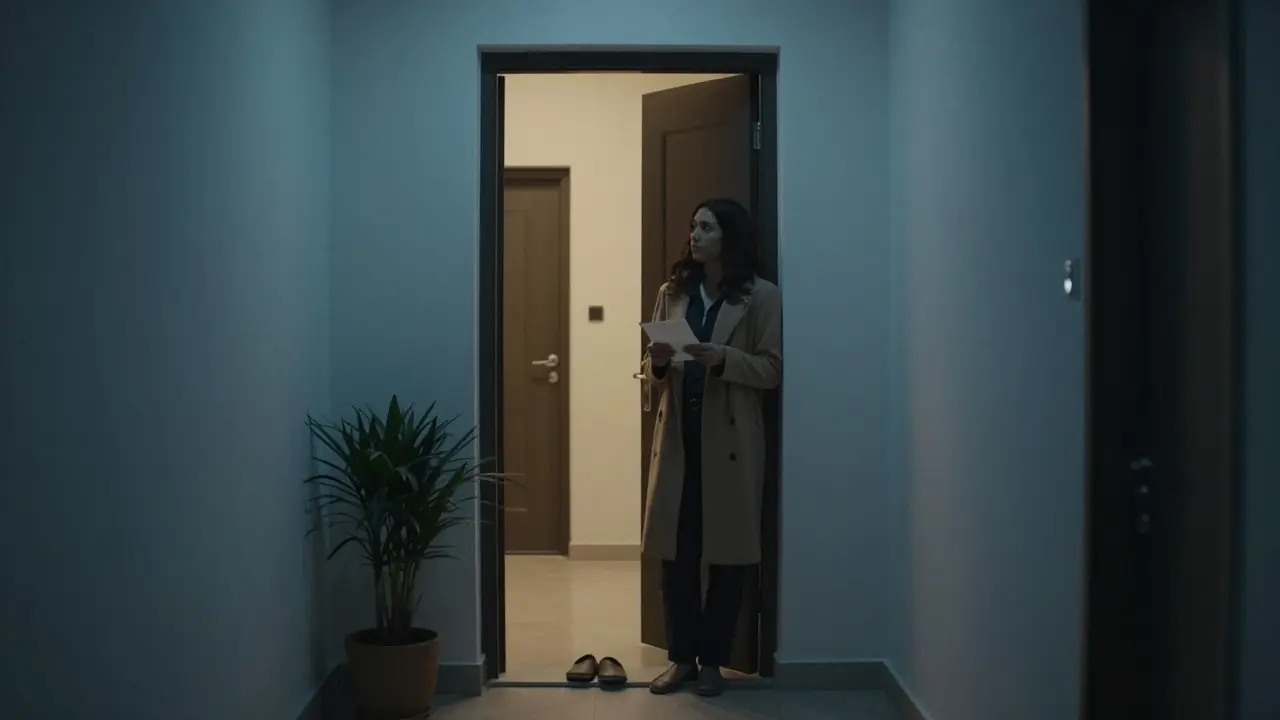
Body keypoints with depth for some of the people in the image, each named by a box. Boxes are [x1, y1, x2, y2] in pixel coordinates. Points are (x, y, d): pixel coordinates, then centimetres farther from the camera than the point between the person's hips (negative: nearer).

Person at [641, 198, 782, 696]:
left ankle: (712, 660, 15)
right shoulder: (672, 292, 11)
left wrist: (722, 358, -20)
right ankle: (681, 656, 16)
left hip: (730, 438, -3)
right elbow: (653, 375, 13)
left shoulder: (761, 296, -2)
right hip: (677, 434, 4)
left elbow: (772, 370, -6)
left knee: (727, 551, 3)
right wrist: (657, 363, -9)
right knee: (675, 549, 3)